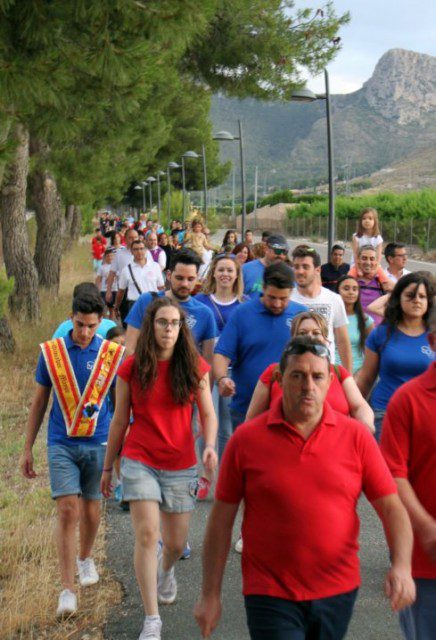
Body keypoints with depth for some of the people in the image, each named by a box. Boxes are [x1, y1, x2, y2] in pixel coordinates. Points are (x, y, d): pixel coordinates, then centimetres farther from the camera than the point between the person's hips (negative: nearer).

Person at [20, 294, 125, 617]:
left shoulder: (113, 354, -3)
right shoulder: (51, 352, -2)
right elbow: (39, 402, 6)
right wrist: (28, 448, 7)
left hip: (98, 443, 1)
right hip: (61, 444, -1)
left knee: (91, 510, 14)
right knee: (67, 511, -9)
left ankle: (85, 558, 42)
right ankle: (67, 589, -3)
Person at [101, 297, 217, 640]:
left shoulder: (195, 367, -2)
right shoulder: (132, 368, -2)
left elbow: (208, 414, 2)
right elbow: (119, 421, 6)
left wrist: (210, 445, -19)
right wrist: (108, 467, 11)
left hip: (181, 465, 1)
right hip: (139, 461, -1)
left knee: (176, 542, 10)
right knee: (147, 534, -13)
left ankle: (166, 570, 49)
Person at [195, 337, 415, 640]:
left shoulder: (356, 436, -2)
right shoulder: (246, 439, -5)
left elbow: (392, 507, -2)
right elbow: (221, 519, 0)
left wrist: (401, 566, -19)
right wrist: (210, 594, 1)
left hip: (338, 592, 3)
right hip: (270, 597, -2)